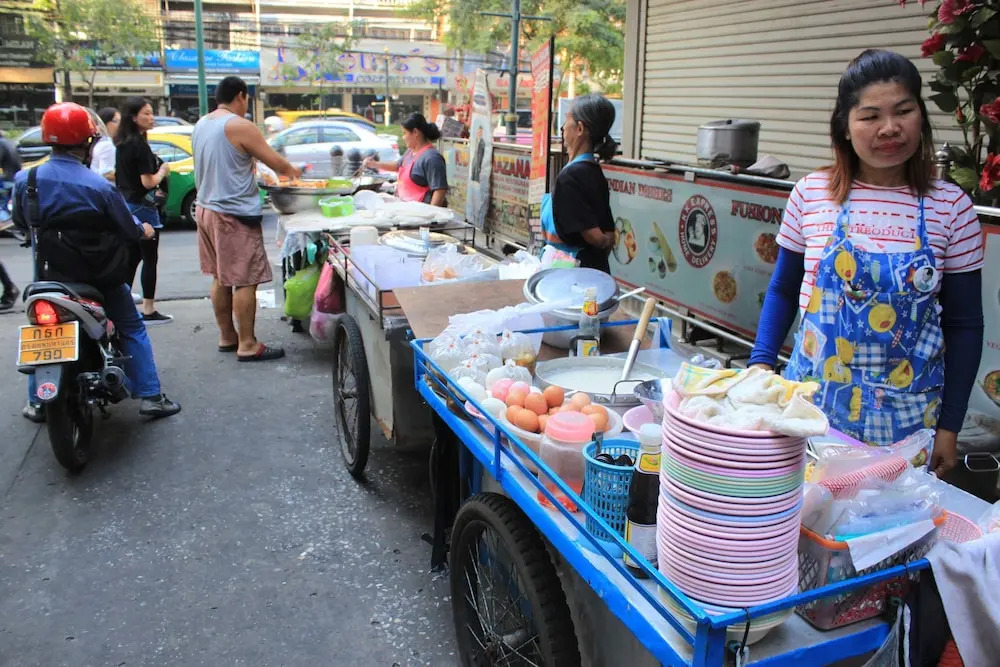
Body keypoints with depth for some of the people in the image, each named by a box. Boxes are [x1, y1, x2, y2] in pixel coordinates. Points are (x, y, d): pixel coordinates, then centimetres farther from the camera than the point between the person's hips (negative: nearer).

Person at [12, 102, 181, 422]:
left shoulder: (25, 180, -8)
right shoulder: (100, 187, -19)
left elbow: (20, 222, 9)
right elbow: (128, 231, -9)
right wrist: (144, 229, 14)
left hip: (49, 275, 3)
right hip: (99, 276, -3)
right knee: (132, 329, 12)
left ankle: (37, 403, 28)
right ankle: (150, 397, 9)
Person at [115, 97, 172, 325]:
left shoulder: (122, 144, 11)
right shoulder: (140, 144, -16)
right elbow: (148, 181, -20)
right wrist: (163, 171, -3)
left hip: (125, 205, 8)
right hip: (142, 208, -8)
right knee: (150, 259, 0)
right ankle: (149, 311, 4)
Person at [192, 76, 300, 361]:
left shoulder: (201, 125, 12)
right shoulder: (241, 127, -14)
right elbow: (276, 162, -10)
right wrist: (293, 171, 9)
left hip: (206, 209, 9)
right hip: (235, 214, -9)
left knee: (221, 279, 15)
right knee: (245, 281, -4)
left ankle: (227, 337, 24)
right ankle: (247, 345, -1)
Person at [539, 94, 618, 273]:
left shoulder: (570, 176, -19)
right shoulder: (595, 172, 9)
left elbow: (594, 236, -20)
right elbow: (609, 236, 11)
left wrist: (604, 242, 1)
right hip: (597, 267, 9)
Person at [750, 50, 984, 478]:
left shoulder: (950, 208, -5)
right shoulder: (811, 194, -4)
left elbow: (964, 325, 1)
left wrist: (949, 426, 1)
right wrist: (761, 364, -3)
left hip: (905, 417, 0)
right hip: (812, 402, 1)